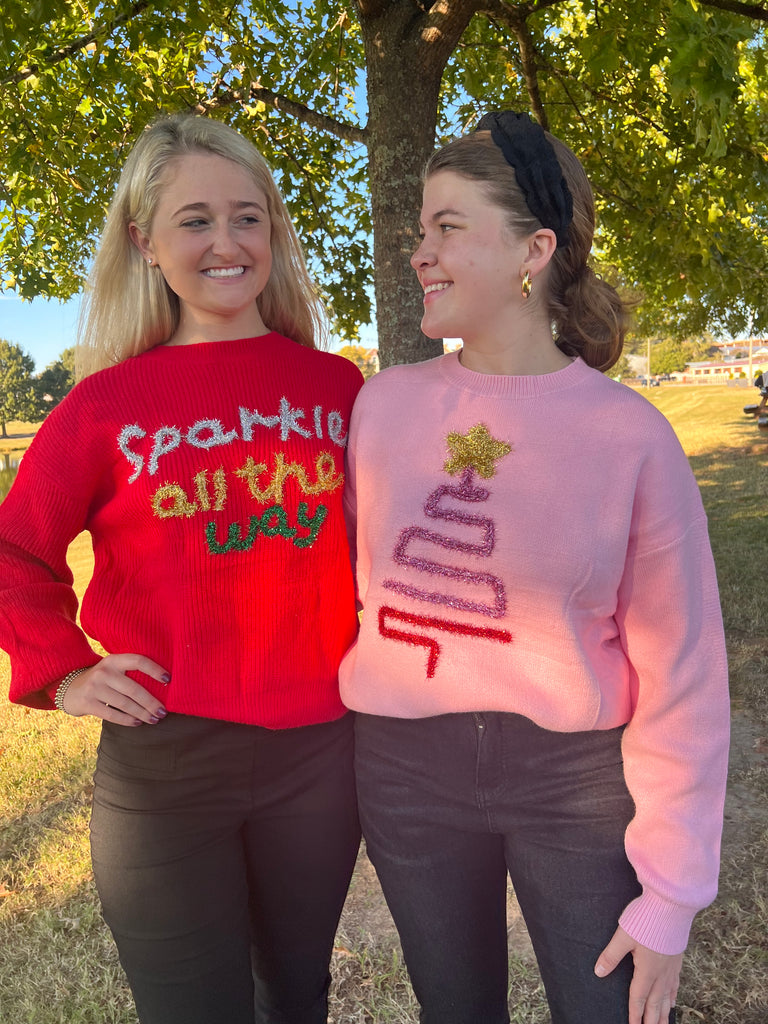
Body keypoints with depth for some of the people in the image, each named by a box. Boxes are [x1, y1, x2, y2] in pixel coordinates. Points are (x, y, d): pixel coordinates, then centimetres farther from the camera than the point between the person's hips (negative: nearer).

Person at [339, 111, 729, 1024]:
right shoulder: (383, 404, -4)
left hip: (578, 777, -2)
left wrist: (669, 895, -5)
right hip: (405, 770, 3)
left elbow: (681, 676, -8)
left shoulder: (629, 435, -12)